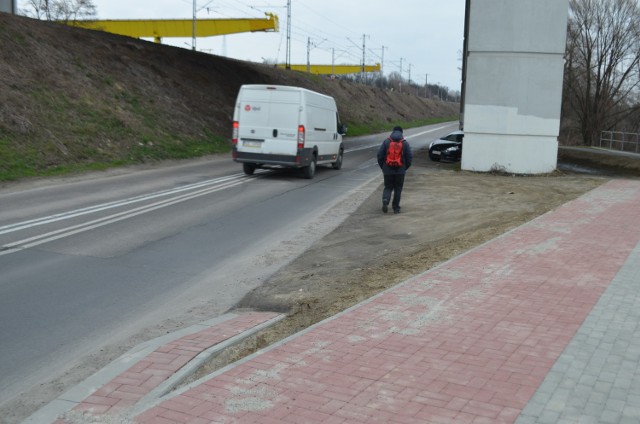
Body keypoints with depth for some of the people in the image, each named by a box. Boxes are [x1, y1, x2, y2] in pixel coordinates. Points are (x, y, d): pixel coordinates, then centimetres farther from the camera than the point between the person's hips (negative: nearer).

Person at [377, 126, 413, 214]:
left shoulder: (386, 142, -1)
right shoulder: (405, 143, 0)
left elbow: (380, 155, -2)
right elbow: (410, 157, -1)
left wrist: (383, 167, 10)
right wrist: (405, 168, 13)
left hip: (388, 170, 0)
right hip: (400, 171, 0)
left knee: (388, 187, 11)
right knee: (398, 189, 11)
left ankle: (385, 200, -16)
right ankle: (396, 207, 11)